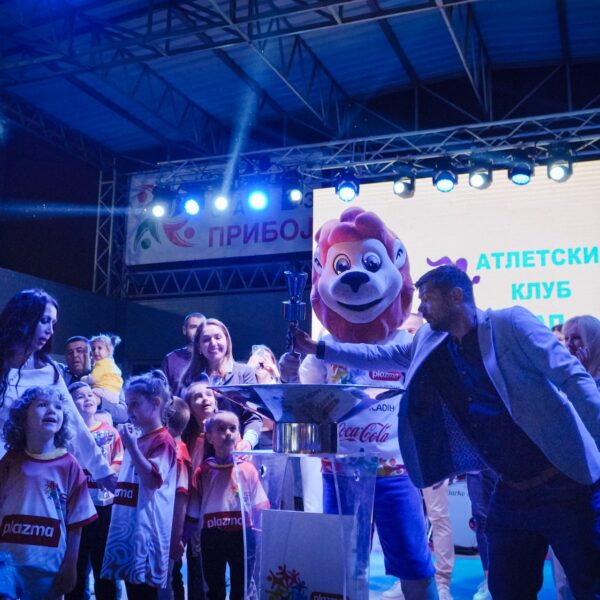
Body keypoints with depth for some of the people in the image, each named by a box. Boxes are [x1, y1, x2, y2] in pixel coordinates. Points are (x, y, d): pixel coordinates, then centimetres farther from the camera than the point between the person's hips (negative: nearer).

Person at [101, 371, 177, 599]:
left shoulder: (163, 440, -10)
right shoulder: (136, 439, 16)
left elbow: (152, 480, -22)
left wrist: (132, 447, -22)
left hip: (147, 527, -9)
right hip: (127, 523, 9)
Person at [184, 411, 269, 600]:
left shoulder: (248, 469, -3)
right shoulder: (203, 471, 0)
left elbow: (259, 508, -1)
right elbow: (193, 510, 5)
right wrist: (187, 539, 5)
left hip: (242, 536, -1)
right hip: (212, 537, 1)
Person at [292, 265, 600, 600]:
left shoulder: (511, 324, -10)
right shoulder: (429, 343, 8)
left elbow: (573, 378, -13)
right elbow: (379, 355, 18)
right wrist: (318, 349, 16)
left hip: (565, 485, -6)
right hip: (511, 492, 6)